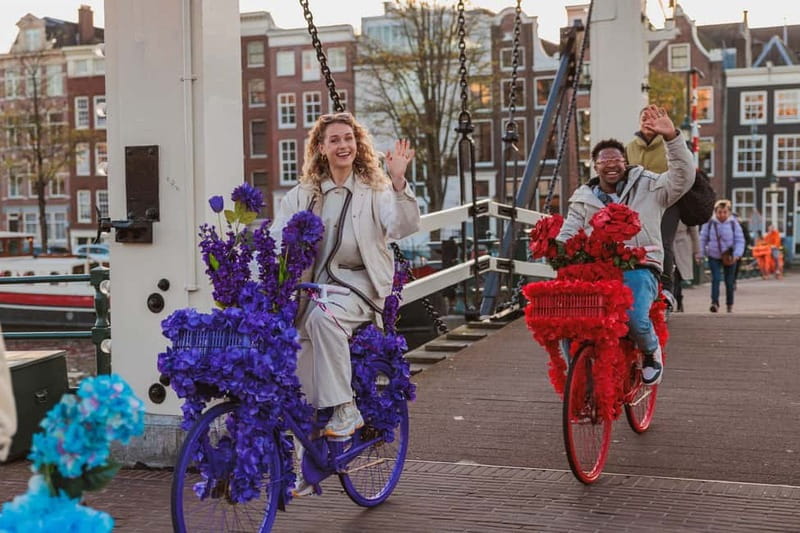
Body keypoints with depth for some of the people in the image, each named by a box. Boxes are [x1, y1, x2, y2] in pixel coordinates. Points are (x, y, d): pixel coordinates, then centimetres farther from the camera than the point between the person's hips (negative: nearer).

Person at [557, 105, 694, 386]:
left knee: (635, 318, -30)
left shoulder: (648, 187, 12)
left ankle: (651, 352, 7)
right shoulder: (583, 199, 19)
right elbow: (567, 234, 14)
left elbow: (683, 177, -3)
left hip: (638, 268, -2)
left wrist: (671, 137, -16)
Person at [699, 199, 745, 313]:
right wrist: (701, 252, -3)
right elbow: (703, 239, 3)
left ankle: (730, 304, 24)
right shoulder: (709, 223, -5)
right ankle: (715, 302, -17)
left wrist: (737, 254, -17)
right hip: (714, 256, 0)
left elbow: (740, 240, -5)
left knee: (729, 281, 9)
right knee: (715, 279, -14)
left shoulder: (734, 223, -5)